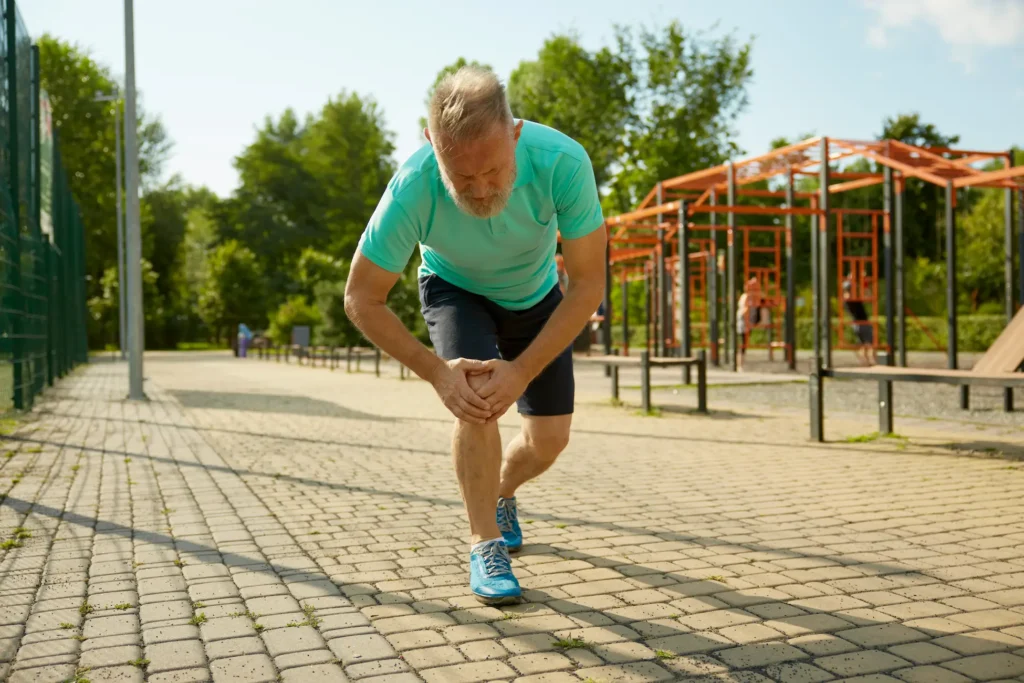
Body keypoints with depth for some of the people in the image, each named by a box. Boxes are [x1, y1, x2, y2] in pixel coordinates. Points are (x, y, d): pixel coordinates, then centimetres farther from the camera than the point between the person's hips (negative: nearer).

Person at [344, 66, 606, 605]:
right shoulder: (412, 188, -37)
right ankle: (485, 543, -9)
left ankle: (501, 496, 35)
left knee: (549, 439, 0)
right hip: (454, 288, -1)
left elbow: (588, 284, -27)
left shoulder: (562, 162, -37)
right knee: (473, 393, -29)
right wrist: (435, 372, -31)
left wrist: (523, 370, -32)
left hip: (535, 294, 2)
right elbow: (361, 301, -24)